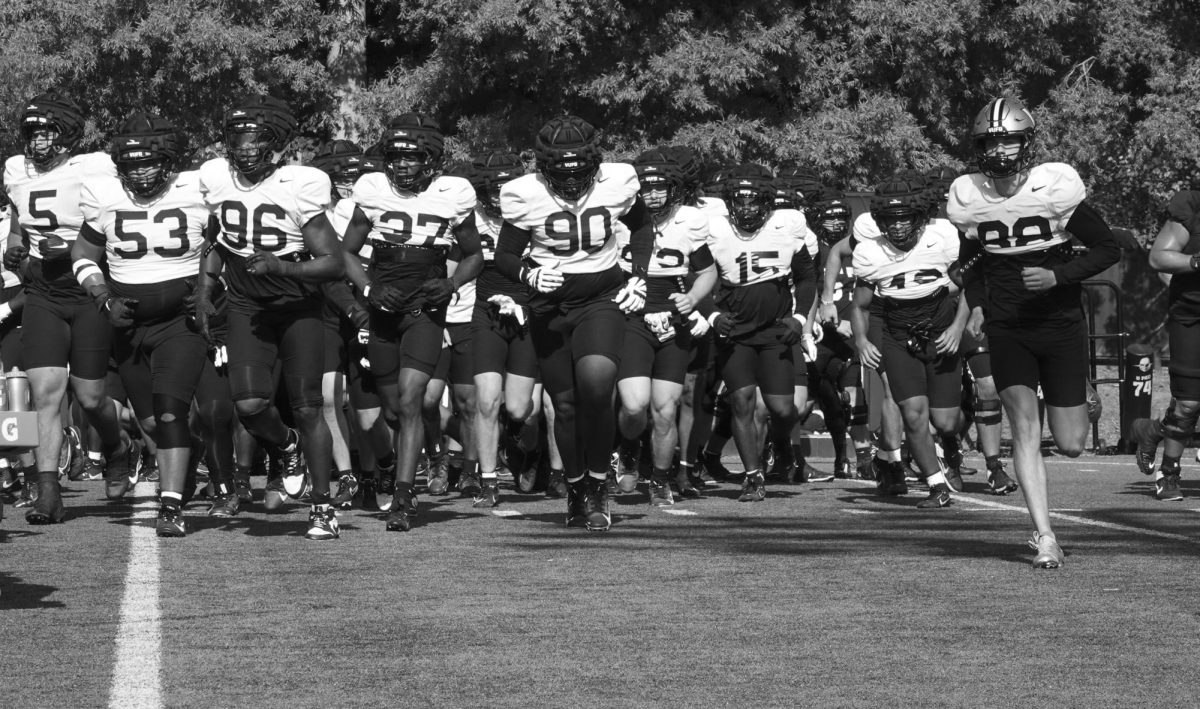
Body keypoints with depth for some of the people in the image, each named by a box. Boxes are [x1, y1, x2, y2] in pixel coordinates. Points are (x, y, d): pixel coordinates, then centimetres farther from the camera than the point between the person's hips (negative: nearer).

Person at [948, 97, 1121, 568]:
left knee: (1070, 445, 2)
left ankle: (1074, 406, 40)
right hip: (1006, 330, 1)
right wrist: (975, 306, 2)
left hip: (1061, 325, -1)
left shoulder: (1056, 188, -13)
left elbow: (1108, 249, -6)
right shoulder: (969, 199, -2)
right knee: (1024, 424, -15)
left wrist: (1057, 276, -19)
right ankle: (1045, 537, -11)